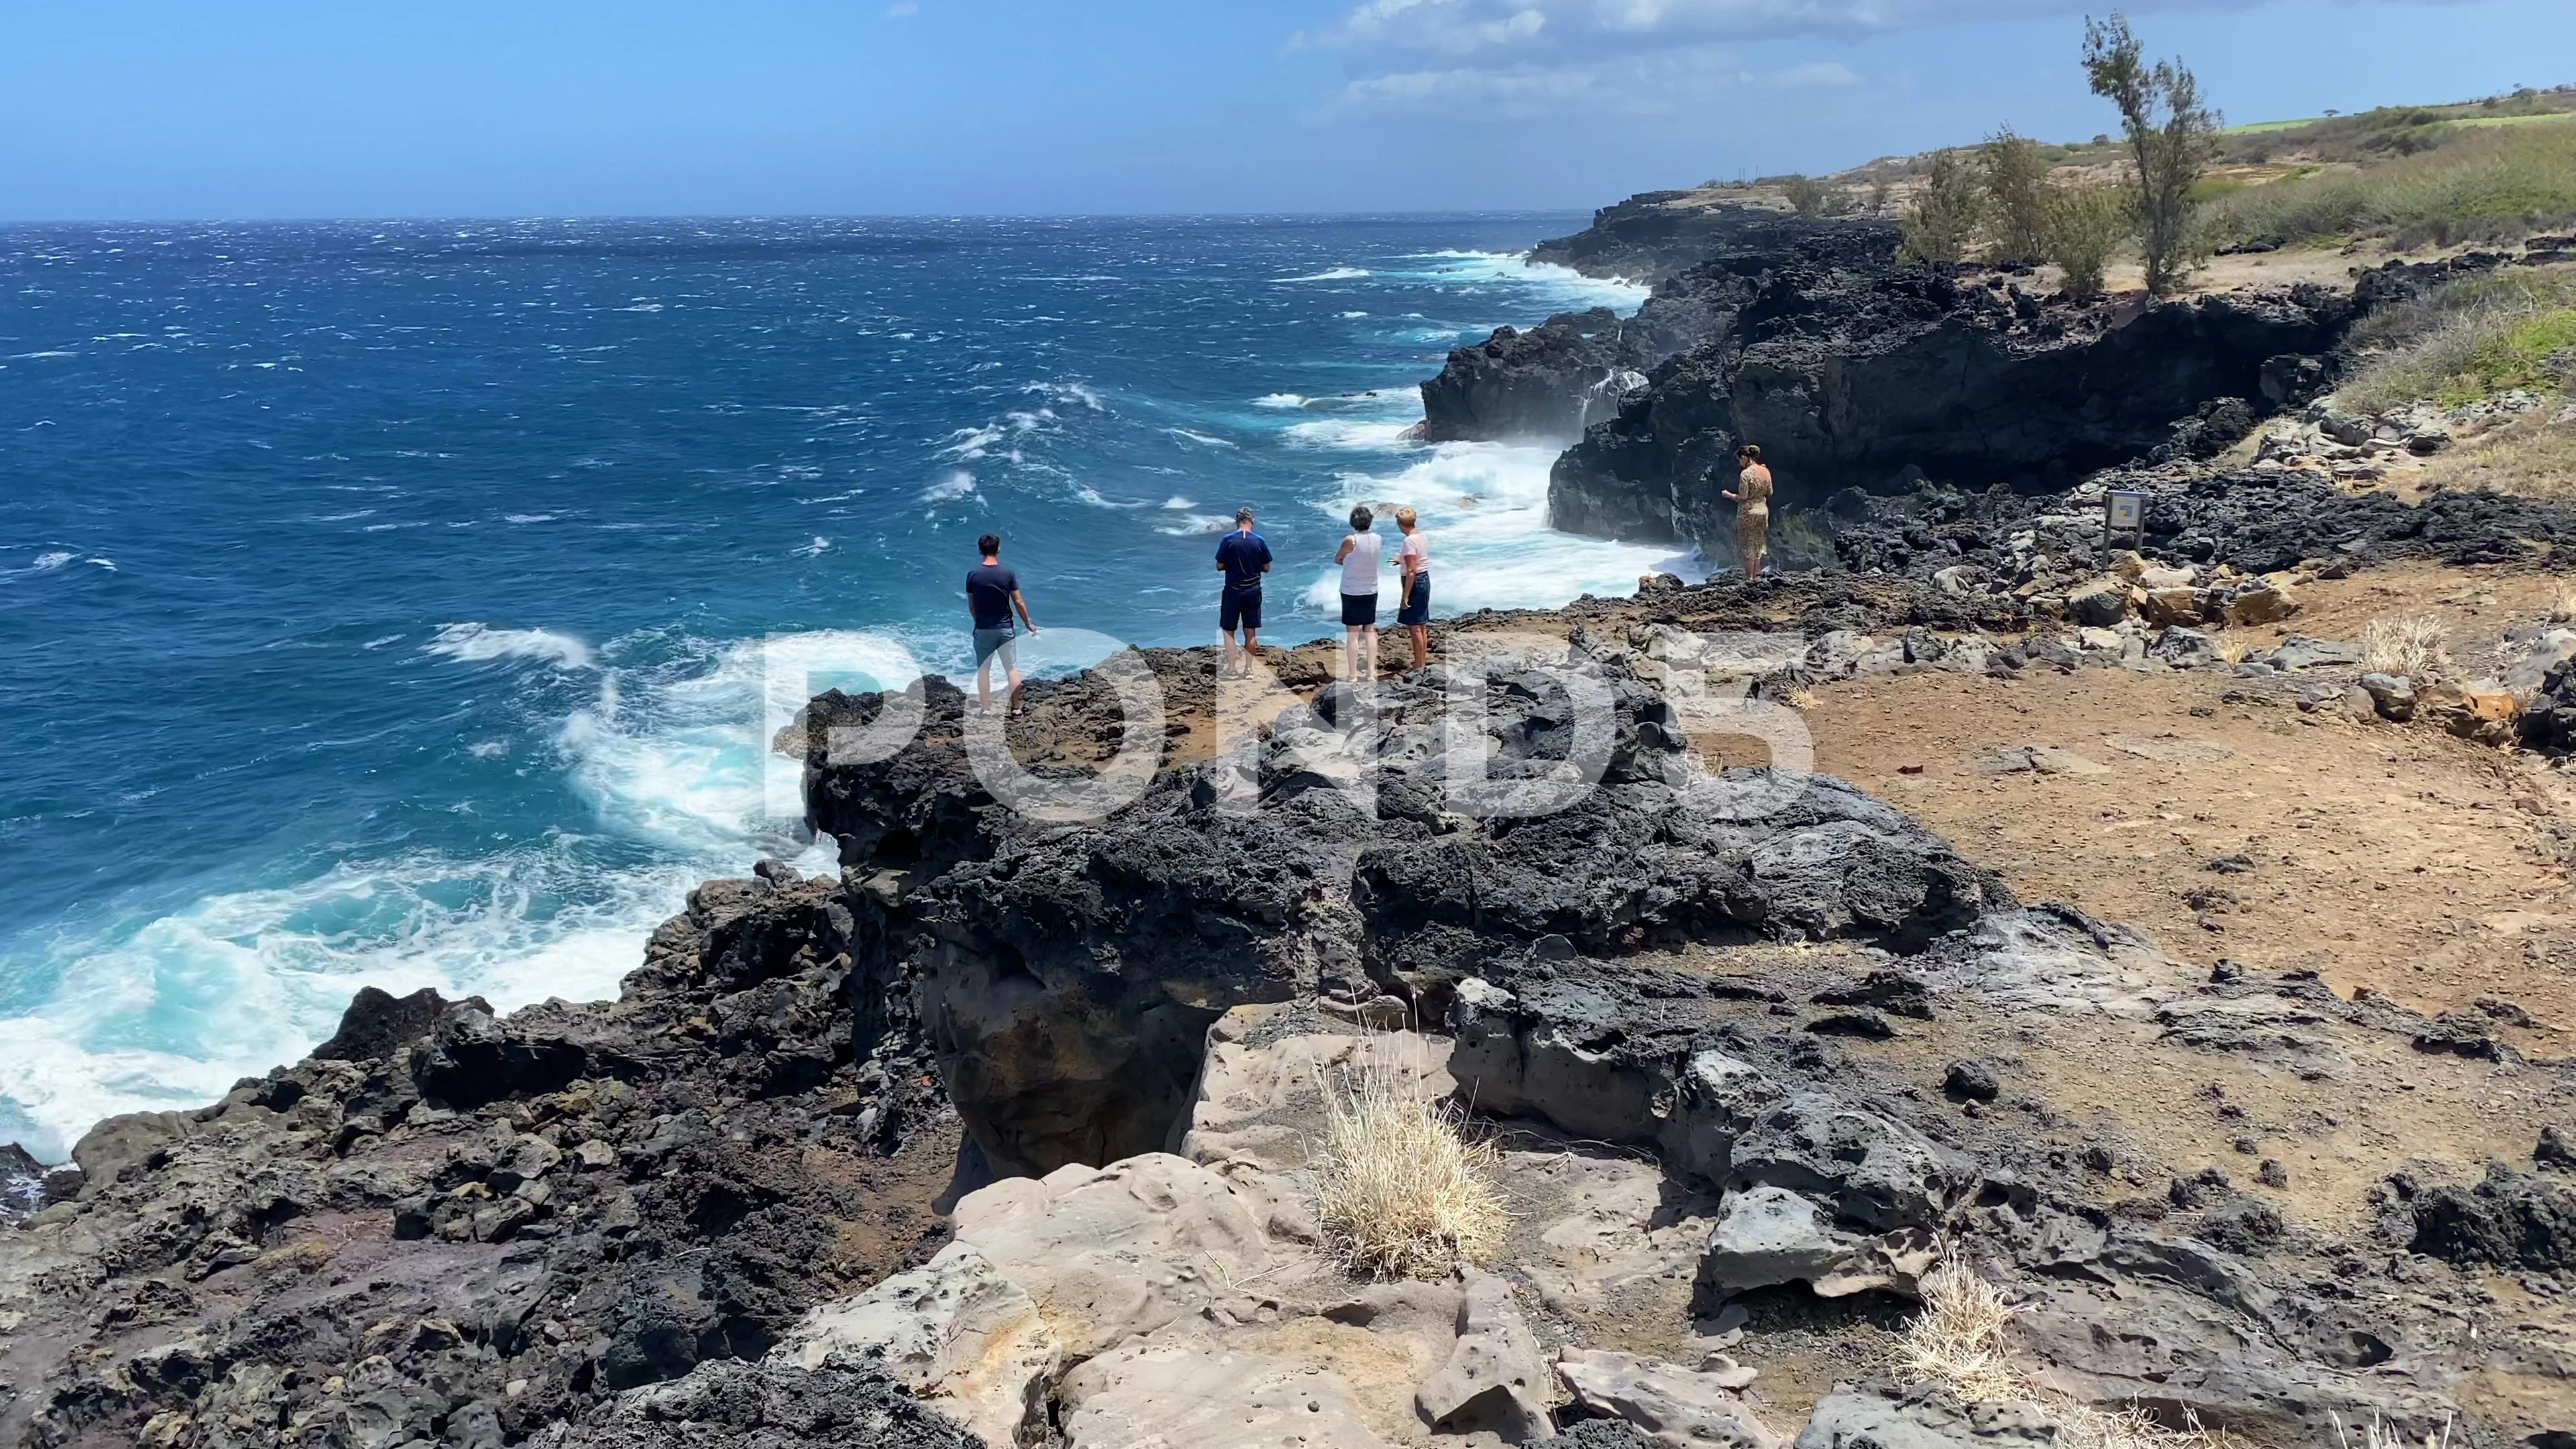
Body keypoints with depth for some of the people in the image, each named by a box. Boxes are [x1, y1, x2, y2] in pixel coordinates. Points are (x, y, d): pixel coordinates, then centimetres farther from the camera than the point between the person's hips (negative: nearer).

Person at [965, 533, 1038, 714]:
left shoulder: (973, 575, -6)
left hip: (983, 629, 0)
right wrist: (1029, 623, 10)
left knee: (983, 670, 8)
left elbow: (971, 606, 2)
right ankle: (1016, 708, 10)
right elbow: (1018, 602, -3)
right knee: (1012, 668, 8)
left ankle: (986, 709, 9)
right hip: (1005, 628, 0)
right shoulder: (1008, 574, -8)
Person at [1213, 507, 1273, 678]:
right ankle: (1248, 668, 13)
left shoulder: (1228, 540, -9)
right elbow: (1267, 568, 3)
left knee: (1228, 630, 7)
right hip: (1253, 592, 2)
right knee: (1250, 632, 11)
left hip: (1233, 591, -2)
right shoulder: (1259, 541, -4)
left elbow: (1219, 567, -4)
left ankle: (1232, 669, 3)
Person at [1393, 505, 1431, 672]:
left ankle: (1419, 666, 3)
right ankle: (1423, 662, 25)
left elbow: (1412, 571, -23)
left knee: (1415, 627, -2)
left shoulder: (1409, 541, -21)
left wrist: (1405, 596, -20)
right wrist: (1402, 560, 39)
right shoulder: (1422, 536, 6)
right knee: (1422, 625, 16)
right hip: (1425, 579, 9)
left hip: (1415, 582, -9)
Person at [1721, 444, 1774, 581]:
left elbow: (1742, 497, -18)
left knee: (1747, 546, 4)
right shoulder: (1765, 471, 2)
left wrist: (1728, 494, -2)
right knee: (1758, 546, 16)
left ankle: (1749, 578, 7)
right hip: (1763, 511, 7)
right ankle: (1756, 576, 22)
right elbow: (1769, 493, 8)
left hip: (1747, 513, -7)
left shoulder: (1745, 474, -19)